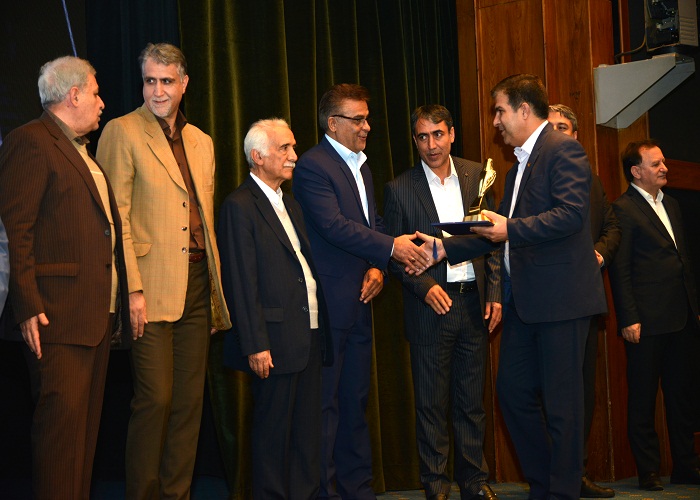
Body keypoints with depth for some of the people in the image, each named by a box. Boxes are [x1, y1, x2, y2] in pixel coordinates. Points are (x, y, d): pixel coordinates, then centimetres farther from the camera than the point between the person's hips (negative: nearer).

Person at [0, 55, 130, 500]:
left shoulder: (84, 152, 22)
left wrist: (120, 301, 15)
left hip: (98, 314, 9)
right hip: (59, 316, -9)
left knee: (88, 425, 11)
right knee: (62, 422, -9)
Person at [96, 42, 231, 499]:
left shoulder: (202, 142, 17)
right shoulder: (122, 132, -2)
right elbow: (116, 217, -8)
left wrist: (216, 282, 14)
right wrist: (131, 289, -15)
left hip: (197, 286, 6)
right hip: (151, 287, -6)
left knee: (190, 401, 8)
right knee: (155, 398, -8)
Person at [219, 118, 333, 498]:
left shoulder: (290, 205, 18)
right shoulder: (239, 207, -9)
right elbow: (242, 284, -14)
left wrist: (320, 331, 11)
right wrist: (256, 345, -18)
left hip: (309, 337, 8)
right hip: (277, 341, -8)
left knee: (307, 429, 12)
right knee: (273, 431, 2)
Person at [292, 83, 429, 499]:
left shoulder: (362, 166, 17)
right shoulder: (313, 166, -11)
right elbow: (333, 226, -22)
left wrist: (377, 267, 1)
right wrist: (391, 247, -23)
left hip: (360, 301, 9)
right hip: (328, 304, -9)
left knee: (356, 400, 13)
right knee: (326, 402, -2)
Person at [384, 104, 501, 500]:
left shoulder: (477, 175, 6)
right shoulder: (399, 189, -1)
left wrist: (494, 293, 2)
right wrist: (425, 287, -13)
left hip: (474, 302, 2)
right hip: (431, 305, -2)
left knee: (473, 400, 10)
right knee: (432, 402, 3)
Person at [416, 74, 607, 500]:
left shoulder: (564, 150, -8)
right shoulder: (519, 165, 21)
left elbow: (572, 213, -22)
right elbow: (499, 231, 23)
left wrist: (511, 229, -24)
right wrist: (443, 248, 17)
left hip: (561, 297, -9)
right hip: (524, 300, 10)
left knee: (561, 401, -1)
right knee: (513, 390, 12)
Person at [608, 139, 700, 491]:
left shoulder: (670, 205, 17)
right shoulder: (623, 209, -7)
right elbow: (620, 270, -11)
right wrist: (629, 320, -16)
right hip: (647, 322, -7)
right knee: (643, 399, 2)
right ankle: (648, 471, 10)